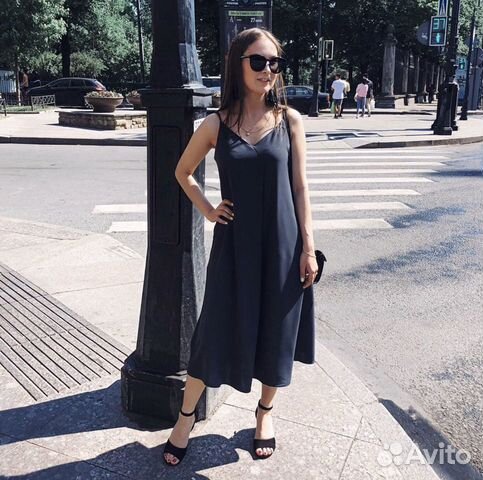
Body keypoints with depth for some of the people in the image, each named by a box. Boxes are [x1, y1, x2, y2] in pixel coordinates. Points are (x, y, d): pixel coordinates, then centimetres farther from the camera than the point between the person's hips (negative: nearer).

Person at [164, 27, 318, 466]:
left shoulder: (290, 120, -1)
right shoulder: (217, 124, -3)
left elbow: (299, 187, 0)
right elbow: (183, 172, 12)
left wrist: (309, 247, -3)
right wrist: (208, 210, 1)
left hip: (282, 243, 1)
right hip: (234, 244, -1)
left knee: (276, 329, 12)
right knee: (218, 328, 6)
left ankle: (265, 412, 37)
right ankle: (186, 416, 27)